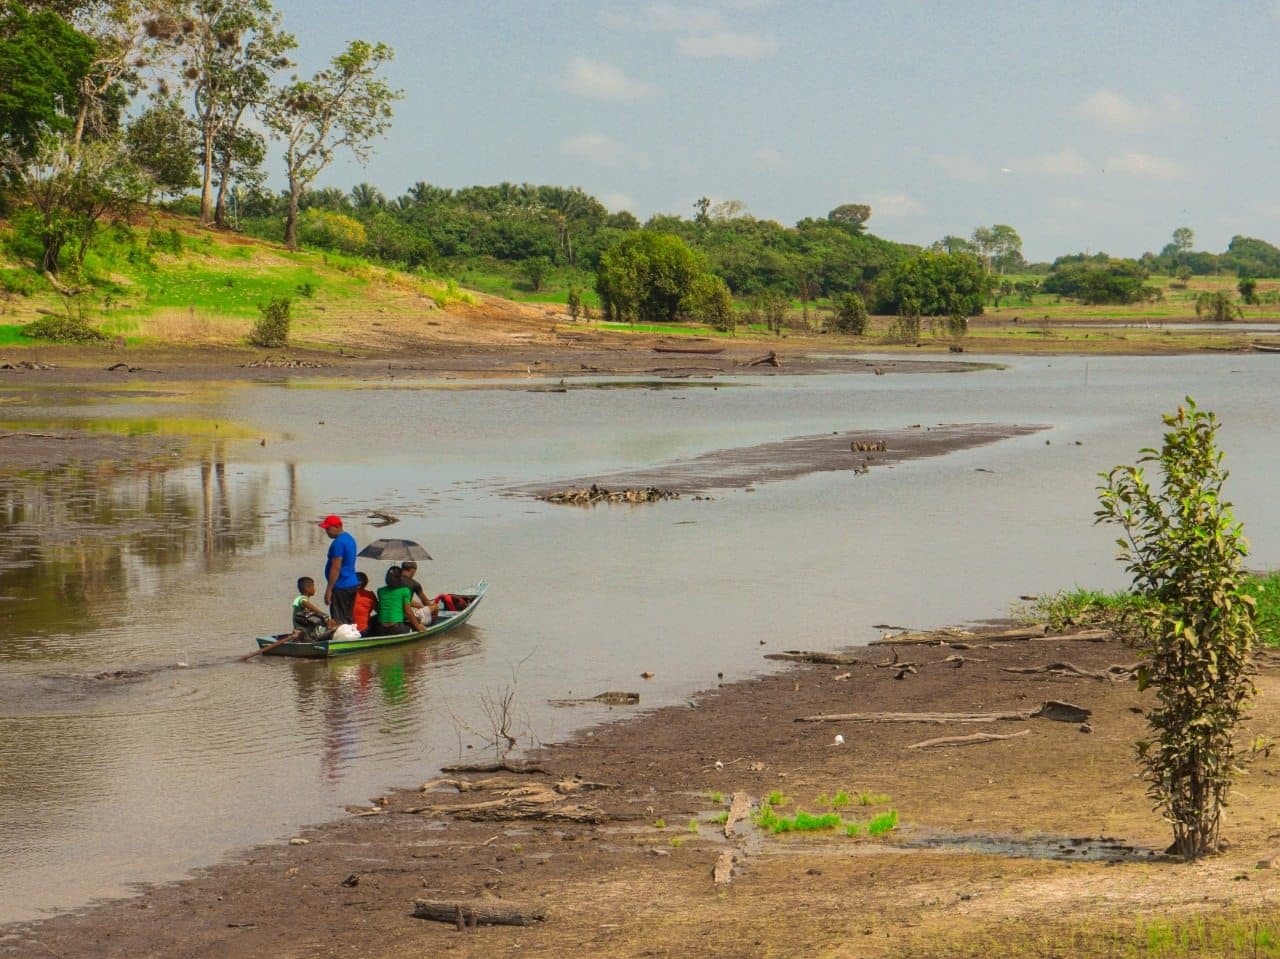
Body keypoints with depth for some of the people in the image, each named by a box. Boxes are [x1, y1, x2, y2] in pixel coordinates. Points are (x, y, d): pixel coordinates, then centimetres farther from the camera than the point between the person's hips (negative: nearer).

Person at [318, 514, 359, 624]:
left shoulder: (338, 543, -17)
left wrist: (328, 590, -19)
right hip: (352, 584, 10)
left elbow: (336, 568, -21)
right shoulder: (349, 538, 14)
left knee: (339, 622, -8)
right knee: (348, 618, 14)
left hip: (341, 587, -10)